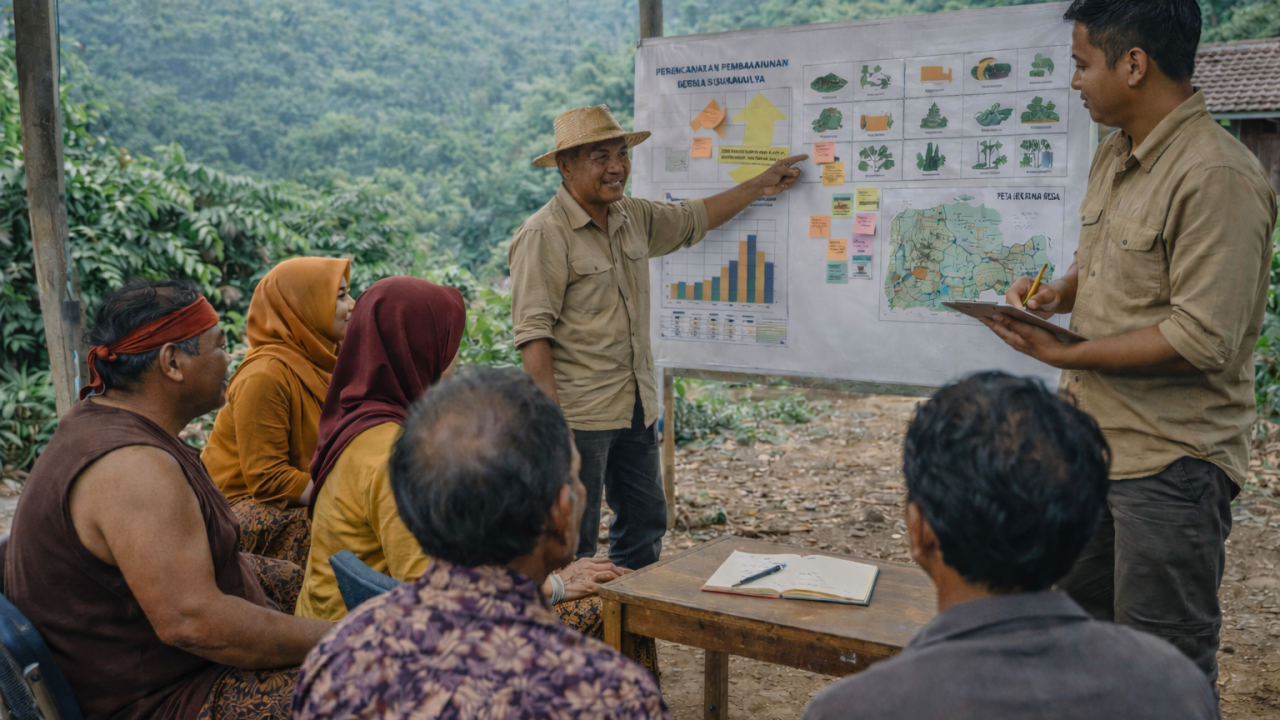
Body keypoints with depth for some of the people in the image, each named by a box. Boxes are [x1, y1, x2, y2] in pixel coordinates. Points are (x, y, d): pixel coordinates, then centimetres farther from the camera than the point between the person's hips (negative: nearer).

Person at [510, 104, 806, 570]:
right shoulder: (544, 235, -14)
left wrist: (760, 186, 31)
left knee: (645, 524, 18)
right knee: (573, 542, 0)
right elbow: (533, 334, -18)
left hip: (637, 409, 8)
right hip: (579, 415, -8)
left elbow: (693, 220, 28)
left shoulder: (633, 217, 10)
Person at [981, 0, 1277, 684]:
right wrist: (1057, 291, 3)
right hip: (1093, 442, 9)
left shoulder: (1218, 177, -20)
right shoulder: (1114, 154, 10)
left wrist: (1066, 354, -19)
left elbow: (1202, 340, -24)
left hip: (1170, 459, -9)